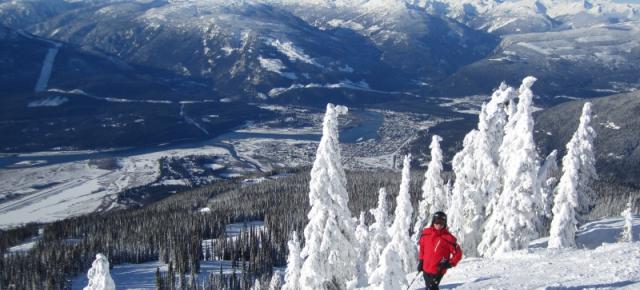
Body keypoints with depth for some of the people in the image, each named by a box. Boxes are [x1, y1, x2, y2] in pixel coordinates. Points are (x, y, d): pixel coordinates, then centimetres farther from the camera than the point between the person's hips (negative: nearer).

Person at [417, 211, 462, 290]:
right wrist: (421, 261, 14)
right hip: (425, 269, 6)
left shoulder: (448, 238, -13)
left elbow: (458, 253, -7)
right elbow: (422, 247, 18)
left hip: (437, 271, -6)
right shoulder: (426, 233, 1)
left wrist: (449, 264, -16)